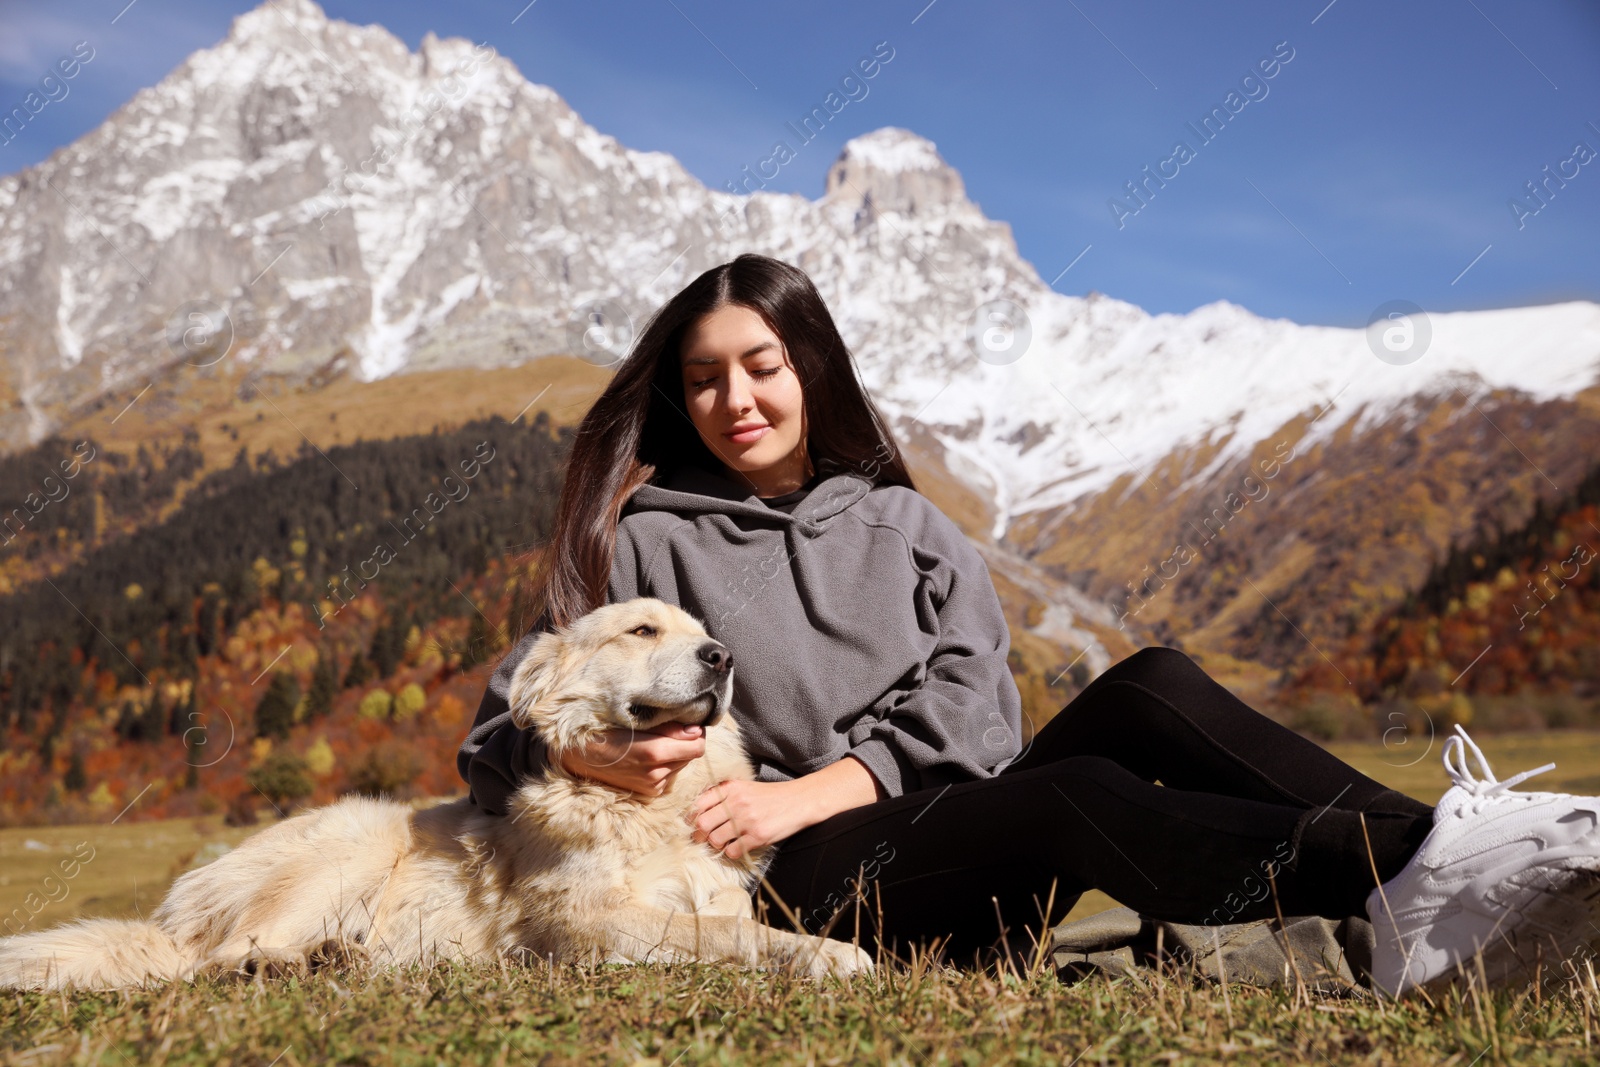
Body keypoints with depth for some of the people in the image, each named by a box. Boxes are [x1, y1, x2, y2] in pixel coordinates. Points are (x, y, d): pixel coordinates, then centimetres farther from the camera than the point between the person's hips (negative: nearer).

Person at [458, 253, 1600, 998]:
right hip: (804, 889, -4)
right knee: (1081, 796, -32)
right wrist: (590, 753, -18)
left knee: (1146, 688, -21)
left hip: (959, 838, 4)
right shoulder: (647, 544, 8)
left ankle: (1440, 845, -29)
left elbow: (971, 705, 3)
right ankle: (1408, 877, -45)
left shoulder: (906, 527, 17)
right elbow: (499, 735, 6)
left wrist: (817, 789, -13)